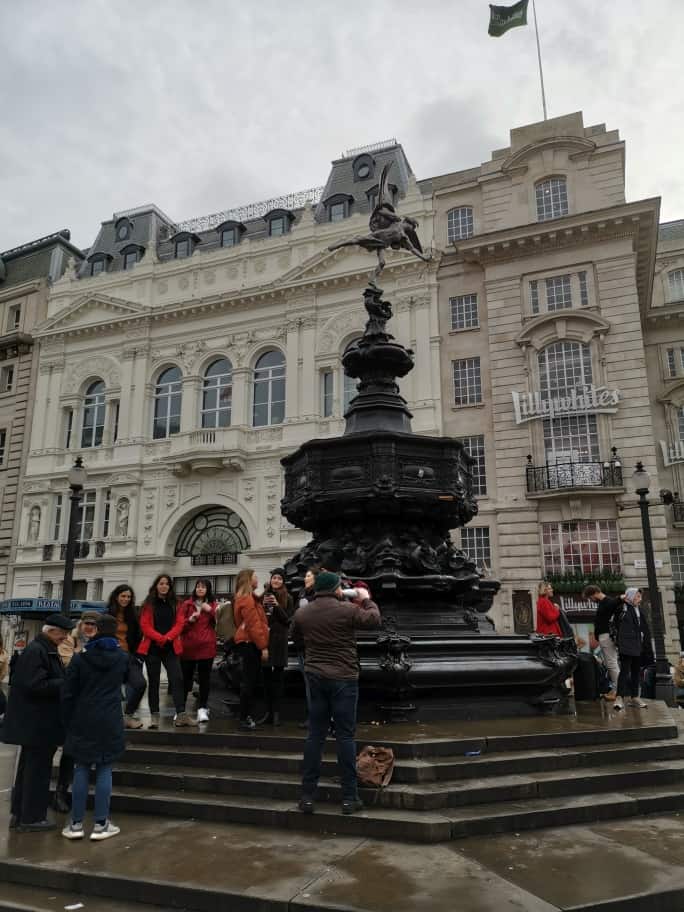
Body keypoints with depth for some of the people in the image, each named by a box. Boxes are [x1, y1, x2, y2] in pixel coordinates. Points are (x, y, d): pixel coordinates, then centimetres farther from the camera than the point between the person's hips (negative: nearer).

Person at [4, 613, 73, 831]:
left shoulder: (46, 650, 13)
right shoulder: (36, 651, -19)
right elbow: (35, 685, -25)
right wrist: (66, 683, -20)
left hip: (36, 723, 10)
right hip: (38, 723, -10)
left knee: (28, 768, 18)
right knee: (38, 769, 1)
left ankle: (18, 813, 28)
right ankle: (31, 818, 11)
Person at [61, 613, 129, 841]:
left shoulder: (80, 658, -5)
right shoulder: (122, 657, 0)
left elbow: (68, 694, -3)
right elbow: (127, 680, 20)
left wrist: (67, 722, 7)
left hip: (83, 722, 0)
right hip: (110, 722, 0)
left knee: (81, 770, 8)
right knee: (104, 770, 5)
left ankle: (76, 824, 13)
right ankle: (101, 824, 7)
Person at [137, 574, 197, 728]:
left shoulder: (175, 604, 9)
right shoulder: (149, 604, 2)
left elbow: (180, 623, 1)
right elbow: (144, 625, -5)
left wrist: (168, 637, -14)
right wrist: (159, 638, -16)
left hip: (170, 647, 2)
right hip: (152, 647, -2)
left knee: (177, 678, -7)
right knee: (153, 681, 4)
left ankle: (181, 715, -7)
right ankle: (154, 716, 11)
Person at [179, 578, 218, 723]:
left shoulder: (213, 605, 9)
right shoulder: (187, 604, 6)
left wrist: (211, 611, -10)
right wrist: (189, 620, -13)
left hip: (206, 647, 0)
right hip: (188, 647, 0)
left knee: (205, 678, 2)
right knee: (186, 678, 5)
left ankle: (203, 709, 9)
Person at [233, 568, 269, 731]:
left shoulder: (247, 598, 19)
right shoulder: (247, 599, -14)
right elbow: (253, 625, -19)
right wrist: (263, 646, -18)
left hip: (248, 642, 11)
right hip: (250, 643, -11)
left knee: (250, 680, 13)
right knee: (249, 681, -7)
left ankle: (248, 716, 20)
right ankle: (245, 719, -3)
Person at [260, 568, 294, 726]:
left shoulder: (287, 598, -1)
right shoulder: (264, 596, 7)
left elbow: (289, 620, -5)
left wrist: (277, 605, -15)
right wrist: (263, 606, -9)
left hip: (279, 640, -3)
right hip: (264, 639, 3)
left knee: (278, 676, 2)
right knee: (266, 676, 7)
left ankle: (276, 712, 6)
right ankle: (268, 712, 15)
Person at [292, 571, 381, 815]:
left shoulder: (301, 613, 0)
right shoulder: (347, 609, -14)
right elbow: (374, 619, -1)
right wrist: (366, 600, 14)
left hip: (315, 676, 4)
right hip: (343, 678, -4)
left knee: (315, 735, 11)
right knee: (345, 736, 3)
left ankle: (307, 796, 15)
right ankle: (349, 798, 10)